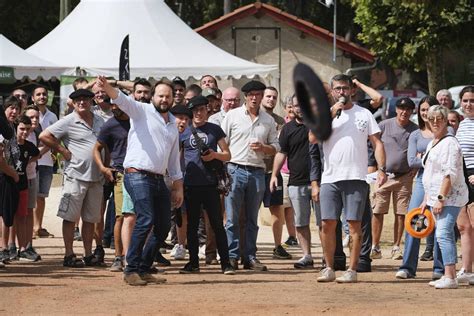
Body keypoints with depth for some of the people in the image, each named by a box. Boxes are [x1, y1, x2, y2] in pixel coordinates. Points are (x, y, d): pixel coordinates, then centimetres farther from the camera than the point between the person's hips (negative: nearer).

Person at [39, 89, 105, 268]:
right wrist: (63, 151, -10)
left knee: (90, 218, 10)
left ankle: (88, 255, 16)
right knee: (71, 217, -3)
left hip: (96, 177, 6)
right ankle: (69, 256, 0)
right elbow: (44, 136, -11)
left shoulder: (99, 121, 12)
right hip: (76, 177, -6)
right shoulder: (68, 122, -6)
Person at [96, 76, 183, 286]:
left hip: (159, 180, 8)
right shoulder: (142, 111, 1)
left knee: (163, 226, 6)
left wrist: (178, 186, 23)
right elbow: (123, 101, -19)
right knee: (146, 220, -21)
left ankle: (144, 269, 15)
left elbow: (174, 157, 26)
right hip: (138, 176, -8)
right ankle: (131, 270, -17)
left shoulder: (173, 123, 20)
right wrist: (107, 88, -40)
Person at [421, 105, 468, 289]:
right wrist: (426, 200, 23)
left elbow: (450, 174, -18)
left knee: (443, 233, -19)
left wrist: (441, 198, -22)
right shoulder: (432, 144, 20)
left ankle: (450, 277, -24)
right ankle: (448, 277, 11)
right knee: (443, 235, 9)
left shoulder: (450, 143, -10)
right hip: (436, 198, 10)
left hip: (450, 197, -10)